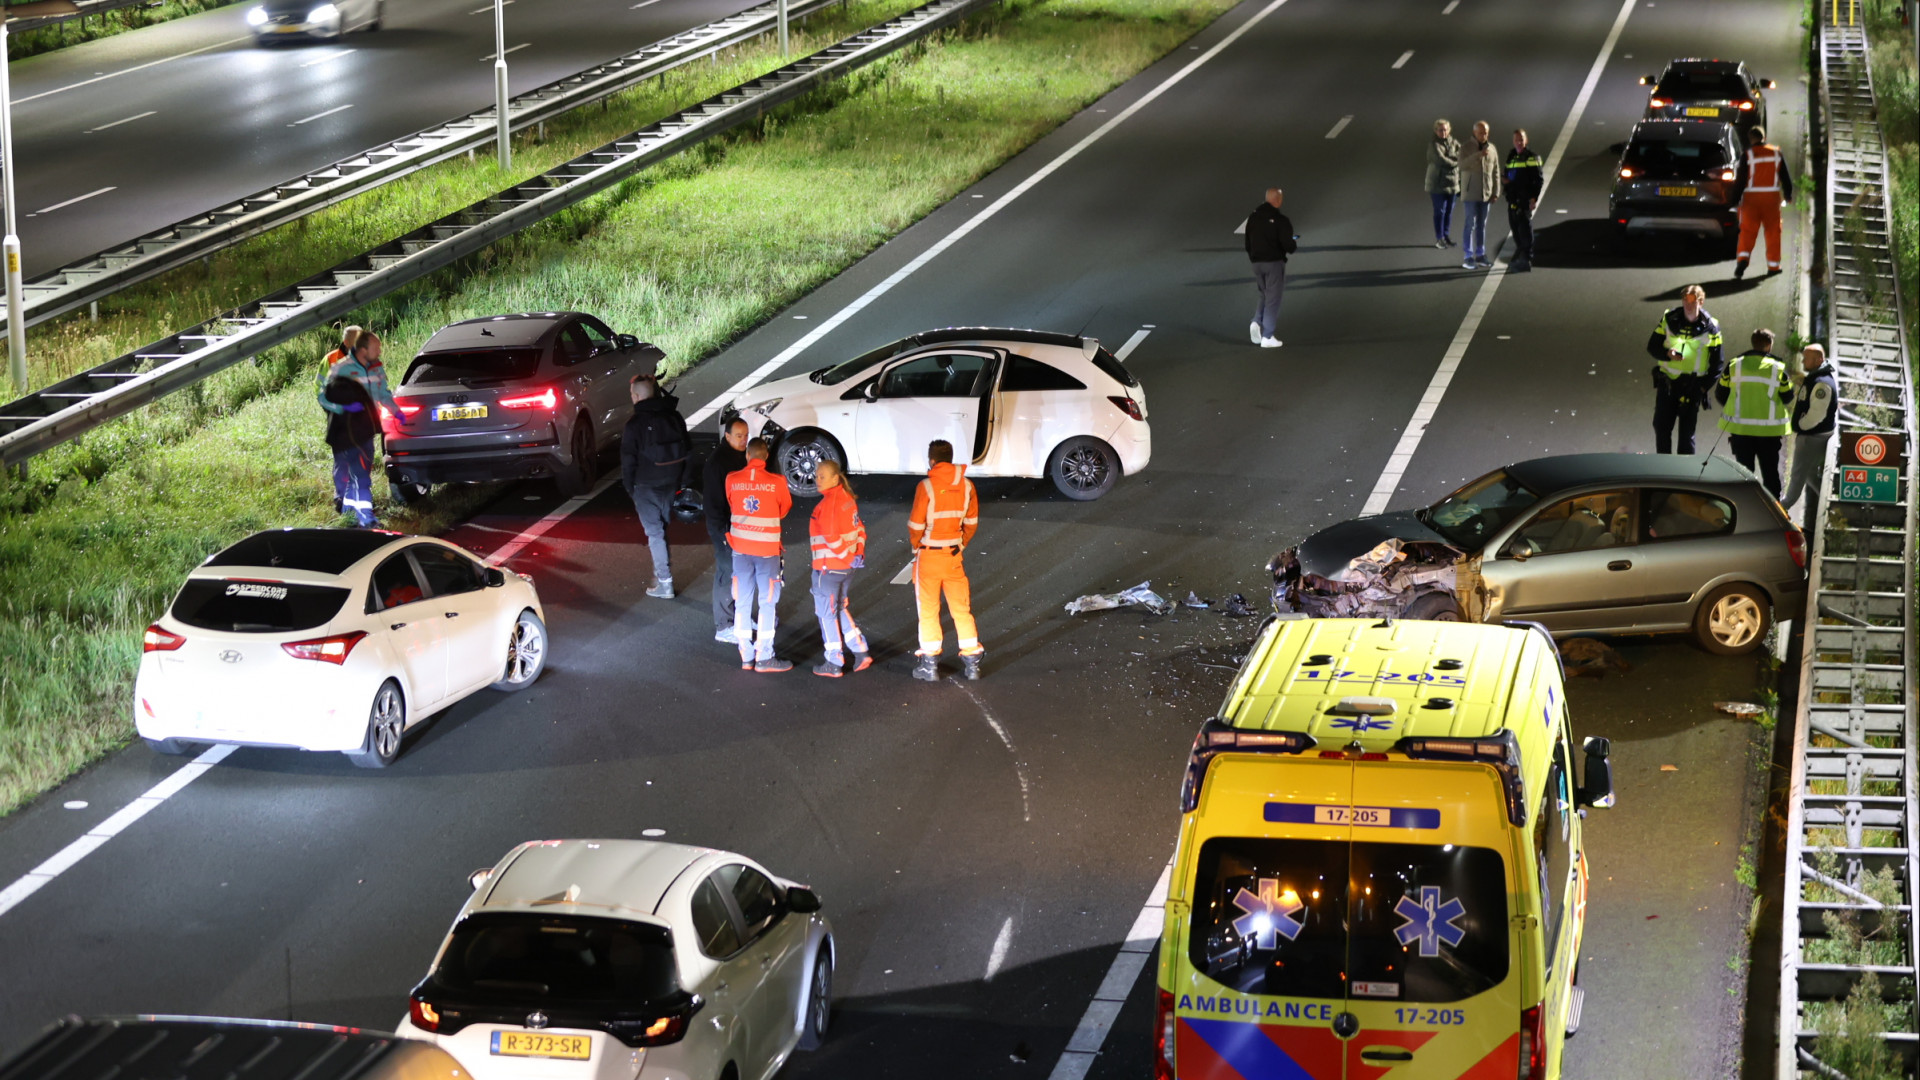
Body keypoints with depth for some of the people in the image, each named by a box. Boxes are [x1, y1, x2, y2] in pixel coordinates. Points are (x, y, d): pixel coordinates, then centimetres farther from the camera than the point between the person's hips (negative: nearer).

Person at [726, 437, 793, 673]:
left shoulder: (732, 480, -5)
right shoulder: (776, 482, -12)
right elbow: (784, 509, 5)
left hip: (740, 548, 3)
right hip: (767, 549, -3)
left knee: (742, 602, 11)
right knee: (767, 603, 6)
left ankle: (746, 657, 13)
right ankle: (764, 657, 6)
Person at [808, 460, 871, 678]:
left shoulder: (829, 503, -20)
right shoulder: (847, 497, 7)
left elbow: (832, 537, -24)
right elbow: (858, 528, 10)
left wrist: (847, 555, -14)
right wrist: (859, 552, 2)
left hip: (828, 568, -9)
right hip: (847, 567, 9)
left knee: (826, 613, 4)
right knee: (839, 609, 21)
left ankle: (834, 664, 10)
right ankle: (860, 653, 20)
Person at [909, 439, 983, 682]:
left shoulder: (927, 486, -16)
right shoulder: (966, 485, -2)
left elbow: (915, 524, -14)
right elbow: (972, 521, 6)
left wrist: (917, 546, 4)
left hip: (929, 555, -4)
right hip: (954, 556, 4)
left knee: (928, 610, 7)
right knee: (961, 609, 12)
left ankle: (930, 665, 11)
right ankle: (972, 663, 14)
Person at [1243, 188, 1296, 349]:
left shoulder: (1252, 217, 5)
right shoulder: (1280, 220, -15)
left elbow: (1248, 243, 11)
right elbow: (1287, 244, -18)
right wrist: (1293, 246, 5)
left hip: (1256, 262, 6)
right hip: (1274, 263, -5)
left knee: (1264, 295, 21)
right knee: (1272, 299, 2)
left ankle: (1257, 322, -2)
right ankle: (1267, 337, 1)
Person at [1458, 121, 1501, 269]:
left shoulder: (1493, 149, 7)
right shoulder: (1467, 148, -4)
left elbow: (1495, 172, 10)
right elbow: (1462, 165, -22)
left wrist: (1496, 192, 5)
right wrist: (1478, 155, -33)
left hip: (1486, 194, 4)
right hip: (1470, 194, -4)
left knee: (1482, 225, 8)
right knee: (1470, 224, -6)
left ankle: (1480, 255, 14)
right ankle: (1468, 257, -4)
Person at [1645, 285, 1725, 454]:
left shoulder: (1710, 328, -3)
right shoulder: (1669, 320, 1)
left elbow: (1717, 363, 2)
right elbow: (1652, 347, 5)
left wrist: (1704, 386, -7)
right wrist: (1667, 354, -17)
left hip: (1692, 387, -2)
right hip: (1667, 382, 2)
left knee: (1686, 432, -2)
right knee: (1661, 427, 2)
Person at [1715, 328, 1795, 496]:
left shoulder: (1735, 364, -2)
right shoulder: (1778, 367, -6)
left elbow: (1720, 393, 3)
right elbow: (1788, 397, -1)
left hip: (1740, 428, 1)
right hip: (1769, 430, -1)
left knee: (1744, 470, 11)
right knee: (1770, 471, 11)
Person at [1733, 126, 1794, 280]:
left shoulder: (1748, 155, -7)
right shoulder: (1777, 153, 2)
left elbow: (1740, 180, -7)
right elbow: (1786, 177, 9)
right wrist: (1788, 195, 21)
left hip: (1751, 198, -2)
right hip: (1772, 197, 2)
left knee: (1747, 232, 0)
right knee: (1773, 232, 11)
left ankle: (1742, 259, -19)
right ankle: (1773, 266, 15)